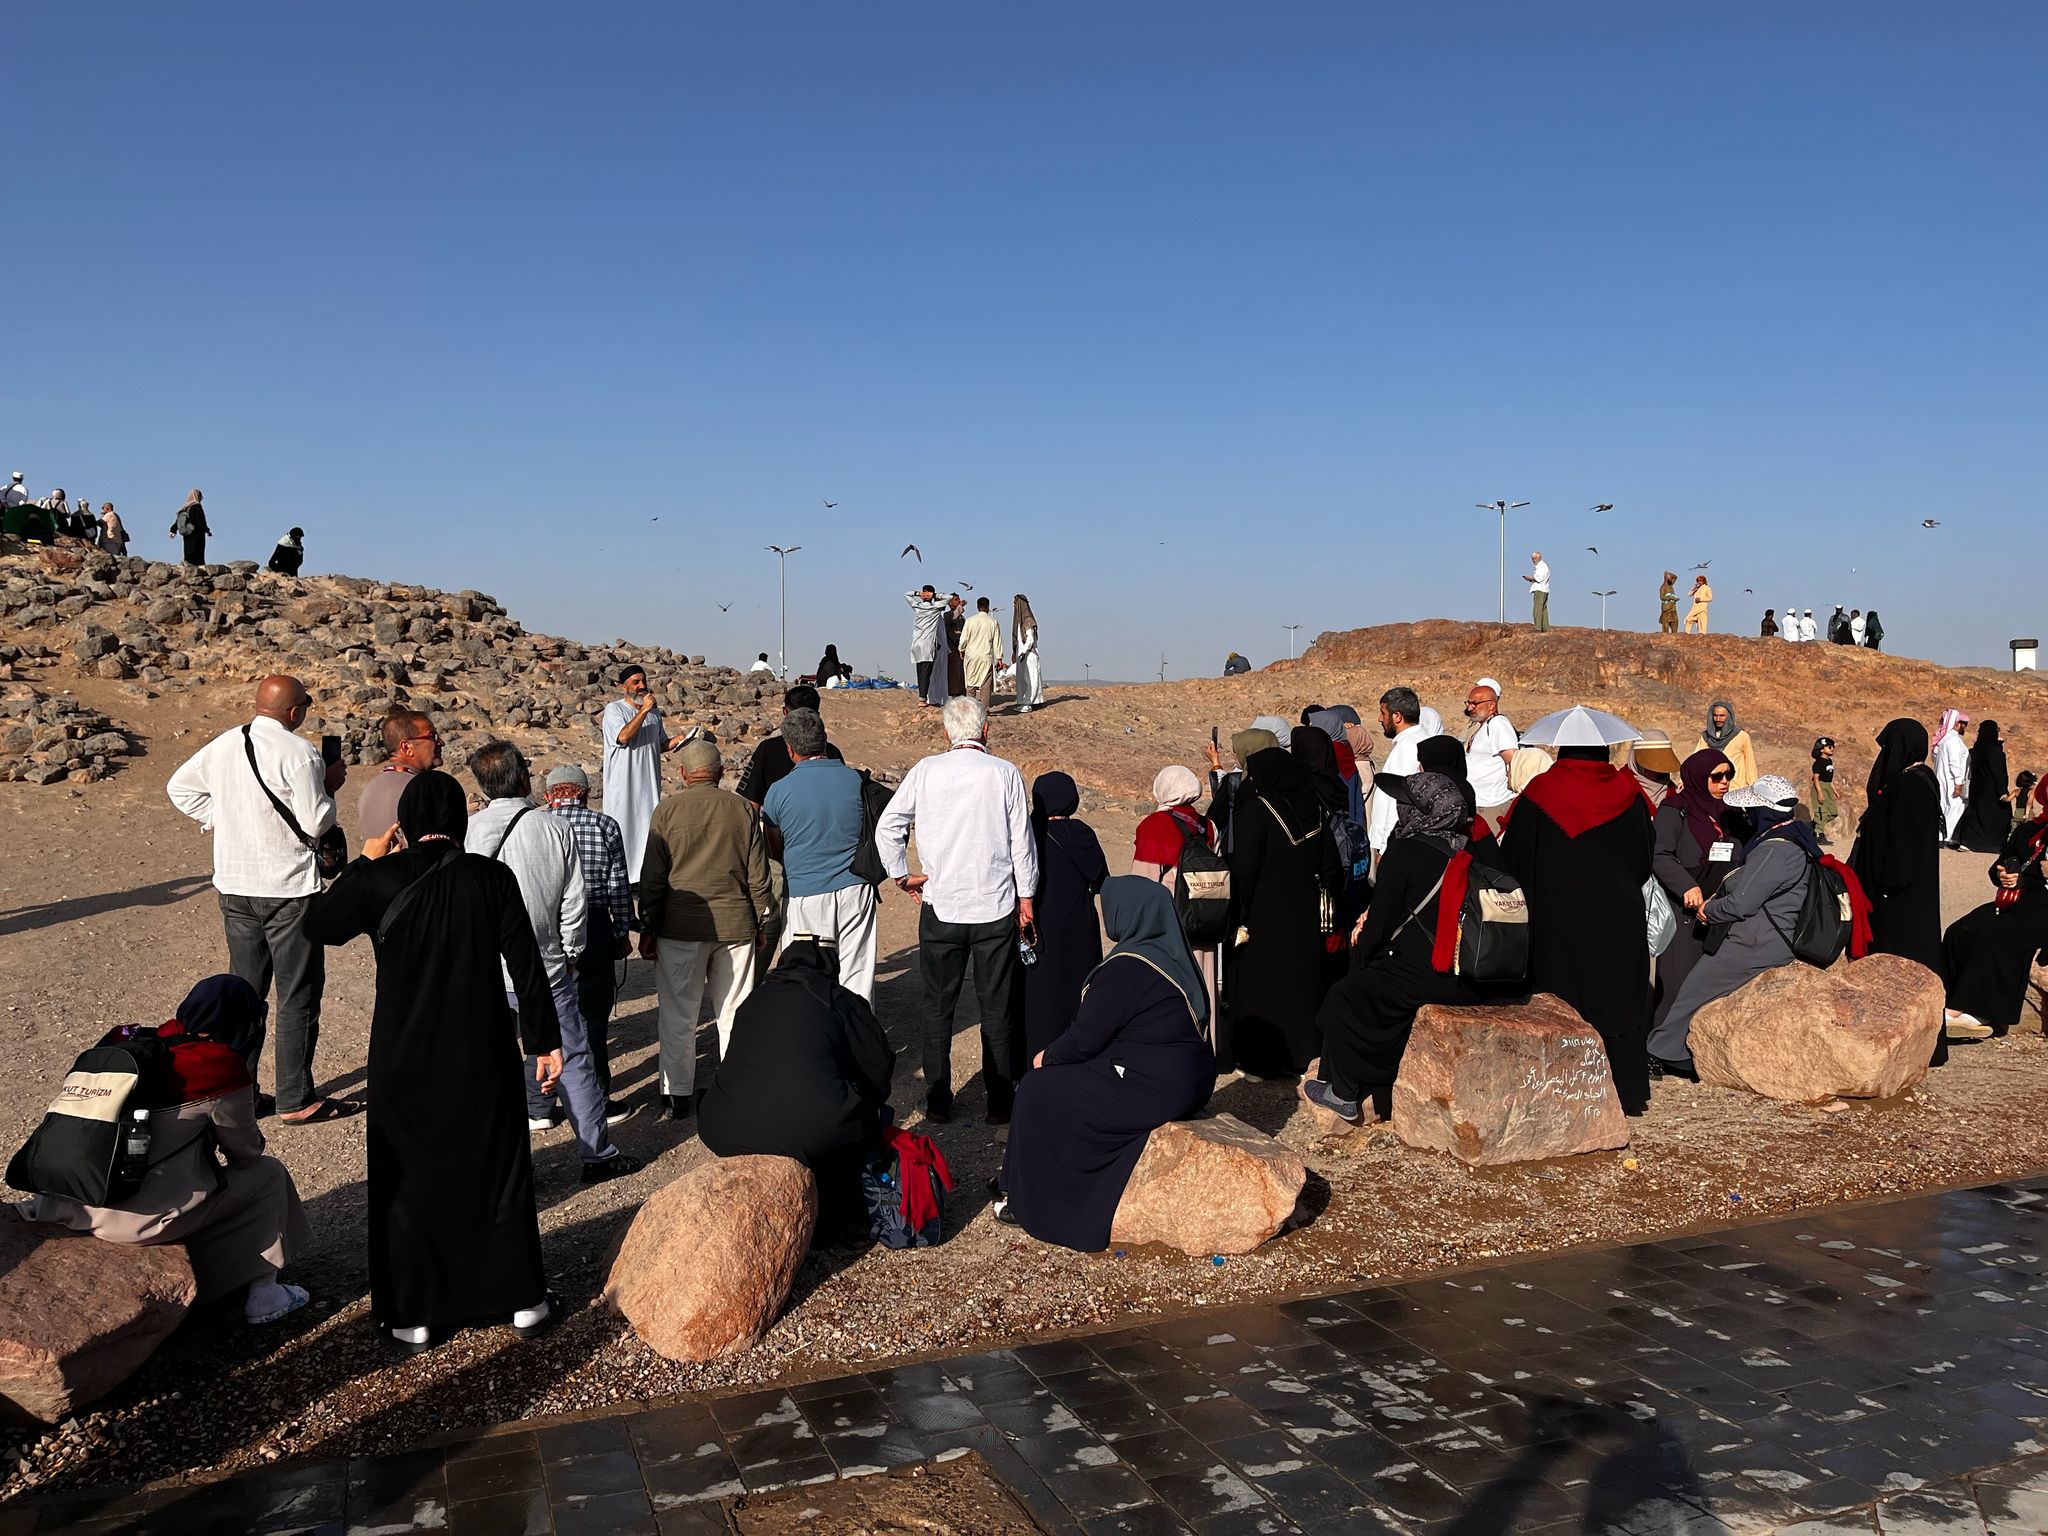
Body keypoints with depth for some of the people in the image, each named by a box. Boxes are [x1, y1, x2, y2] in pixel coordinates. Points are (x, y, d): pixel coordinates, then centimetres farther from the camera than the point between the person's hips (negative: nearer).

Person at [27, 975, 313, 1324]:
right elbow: (245, 1153, 3)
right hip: (143, 1217, -7)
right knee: (269, 1174, 10)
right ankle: (263, 1297, 14)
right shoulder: (223, 1068, -10)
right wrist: (255, 1139, 24)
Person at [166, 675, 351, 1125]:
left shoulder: (222, 745, 6)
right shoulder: (299, 753, -16)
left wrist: (219, 819, 16)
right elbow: (314, 824, -16)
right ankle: (296, 1100, 5)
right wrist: (330, 786, -1)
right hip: (288, 889, -7)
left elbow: (179, 787, 18)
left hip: (234, 886, 7)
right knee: (298, 995, 1)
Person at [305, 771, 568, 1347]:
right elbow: (526, 965, -8)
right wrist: (545, 1041, 1)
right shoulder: (491, 877, -11)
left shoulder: (378, 879, -11)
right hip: (484, 1055, 0)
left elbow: (319, 926, 7)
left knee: (408, 1176, 14)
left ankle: (416, 1313, 22)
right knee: (498, 1168, 15)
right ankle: (522, 1299, 24)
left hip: (404, 1057, 0)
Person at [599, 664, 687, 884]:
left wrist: (675, 742, 2)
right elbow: (623, 736, -23)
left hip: (649, 783, 6)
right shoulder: (614, 709, -6)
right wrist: (644, 710, -20)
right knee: (621, 828, -1)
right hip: (623, 784, -6)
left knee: (649, 827, 8)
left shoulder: (654, 711, 13)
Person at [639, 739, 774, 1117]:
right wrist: (762, 924, 14)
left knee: (678, 1016, 8)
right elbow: (759, 875, 5)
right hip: (736, 926, 2)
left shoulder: (667, 810, -2)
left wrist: (648, 929, 5)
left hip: (680, 929, -1)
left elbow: (652, 877, -2)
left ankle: (678, 1095, 13)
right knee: (734, 1014, 9)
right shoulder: (743, 809, 3)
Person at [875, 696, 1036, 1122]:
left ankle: (938, 1103, 17)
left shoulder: (925, 771, -2)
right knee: (997, 1008, 9)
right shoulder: (1005, 773, -5)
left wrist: (901, 875, 11)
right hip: (996, 908, 0)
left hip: (940, 908, 1)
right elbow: (1022, 840, -1)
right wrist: (1026, 897, 7)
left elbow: (887, 827, -1)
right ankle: (1000, 1102, 15)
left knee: (938, 1007, 12)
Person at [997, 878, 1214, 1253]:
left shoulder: (1126, 968, -21)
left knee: (1038, 1089, 5)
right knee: (1065, 1078, 23)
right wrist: (1058, 1054, 20)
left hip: (1153, 1090, -9)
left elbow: (1086, 1038, -15)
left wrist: (1048, 1057, 4)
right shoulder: (1171, 955, 7)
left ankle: (1029, 1201, 18)